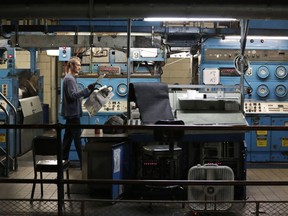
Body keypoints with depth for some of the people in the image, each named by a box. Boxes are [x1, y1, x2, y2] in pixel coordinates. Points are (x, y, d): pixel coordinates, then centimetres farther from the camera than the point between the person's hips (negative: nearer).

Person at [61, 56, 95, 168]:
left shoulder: (70, 78, 17)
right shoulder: (70, 79, -15)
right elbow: (73, 95, -24)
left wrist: (87, 92, 15)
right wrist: (87, 89, -30)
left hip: (70, 113, 10)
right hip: (73, 113, -10)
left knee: (68, 137, 12)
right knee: (77, 138, -6)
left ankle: (64, 161, 16)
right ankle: (83, 163, -2)